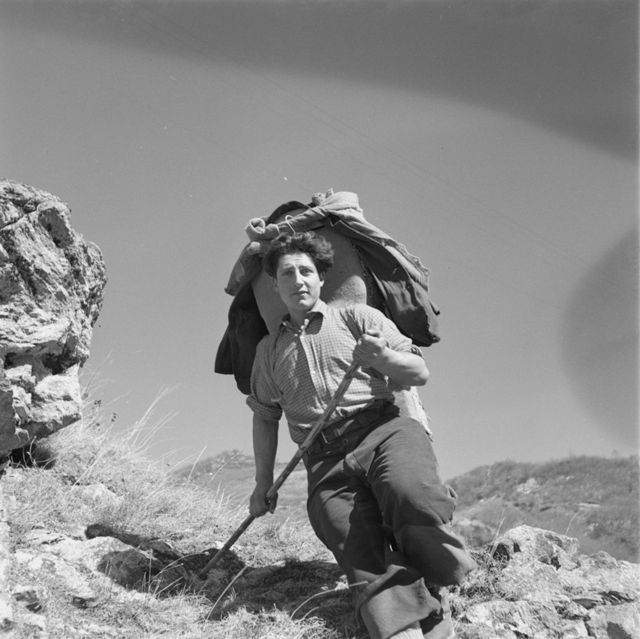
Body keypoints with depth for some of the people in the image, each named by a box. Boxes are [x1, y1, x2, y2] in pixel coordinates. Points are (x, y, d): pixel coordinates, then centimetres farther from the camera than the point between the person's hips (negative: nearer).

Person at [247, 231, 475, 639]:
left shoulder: (357, 318, 16)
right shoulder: (269, 350, 24)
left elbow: (420, 373, 11)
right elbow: (265, 418, 30)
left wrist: (381, 357, -10)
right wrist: (263, 485, 24)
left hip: (383, 430, -1)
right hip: (326, 461, 2)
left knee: (413, 497, -37)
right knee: (366, 561, -25)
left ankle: (434, 597, -14)